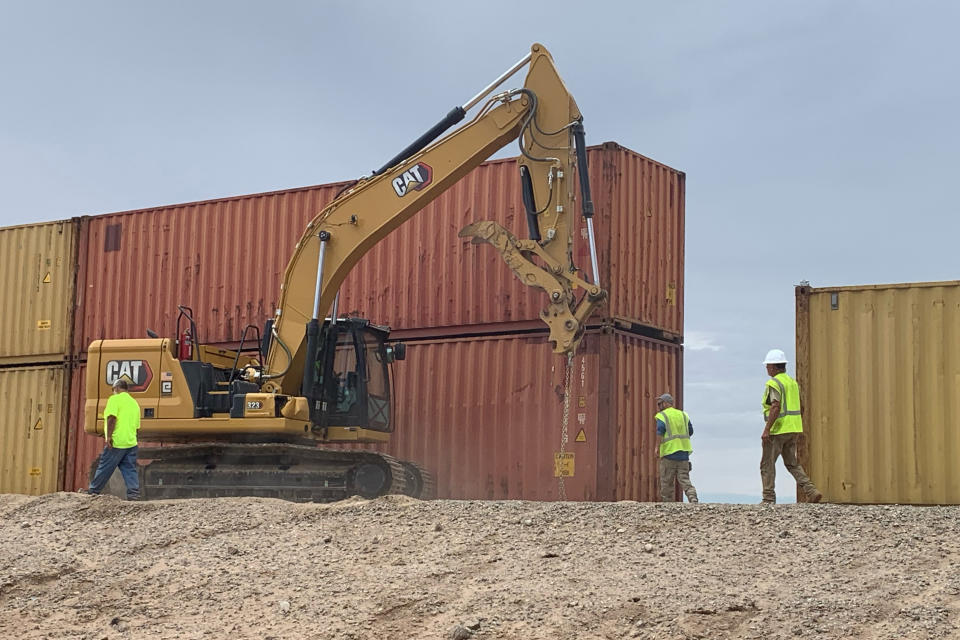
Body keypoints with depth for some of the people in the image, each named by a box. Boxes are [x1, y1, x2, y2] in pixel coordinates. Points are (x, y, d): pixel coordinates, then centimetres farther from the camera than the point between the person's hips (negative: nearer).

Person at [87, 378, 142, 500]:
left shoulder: (114, 399, -3)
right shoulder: (134, 403, 19)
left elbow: (112, 418, -17)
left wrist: (109, 436, -18)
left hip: (116, 443, -6)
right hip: (131, 442, 6)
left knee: (104, 469, 3)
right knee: (130, 470, 3)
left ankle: (93, 491, 13)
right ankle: (134, 493, -7)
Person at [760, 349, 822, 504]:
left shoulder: (773, 384, -12)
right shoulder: (792, 382, 15)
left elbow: (775, 407, -23)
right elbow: (798, 407, 17)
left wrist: (767, 430, -24)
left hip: (777, 430, -8)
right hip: (793, 430, 8)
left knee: (767, 464, 2)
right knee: (792, 463, 13)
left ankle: (769, 499, 1)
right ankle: (811, 492, -2)